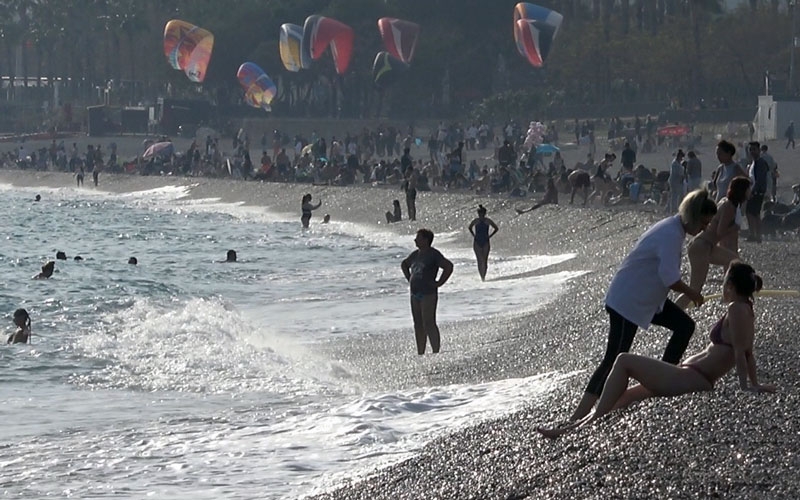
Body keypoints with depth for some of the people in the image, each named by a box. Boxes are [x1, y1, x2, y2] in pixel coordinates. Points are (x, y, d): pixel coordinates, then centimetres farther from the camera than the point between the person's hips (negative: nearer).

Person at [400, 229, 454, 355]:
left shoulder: (434, 254, -10)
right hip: (415, 294, 8)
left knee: (429, 324, -12)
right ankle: (420, 354, 14)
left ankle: (436, 353, -10)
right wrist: (409, 279, 20)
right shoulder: (415, 254, 14)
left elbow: (448, 266, -21)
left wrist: (439, 283, -17)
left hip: (428, 294, -8)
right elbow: (404, 265, 33)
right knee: (418, 325, 10)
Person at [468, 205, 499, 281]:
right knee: (479, 261, -7)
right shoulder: (475, 221, -2)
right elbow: (470, 228, 18)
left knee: (485, 261, -3)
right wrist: (474, 236, 5)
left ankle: (484, 276, 9)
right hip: (477, 243, 0)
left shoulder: (488, 221, -3)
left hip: (486, 243, 0)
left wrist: (489, 236, 2)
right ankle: (481, 277, -2)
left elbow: (496, 228, 9)